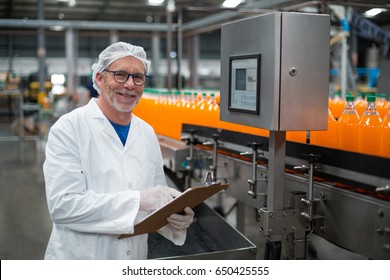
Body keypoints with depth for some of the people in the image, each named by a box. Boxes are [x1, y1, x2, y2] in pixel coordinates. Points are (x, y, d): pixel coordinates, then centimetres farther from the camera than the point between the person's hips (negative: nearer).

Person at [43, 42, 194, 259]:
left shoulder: (147, 133, 3)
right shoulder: (69, 128, -13)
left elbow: (157, 200, 6)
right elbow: (63, 205, -23)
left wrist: (177, 218, -15)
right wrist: (139, 200, -30)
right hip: (79, 259, -4)